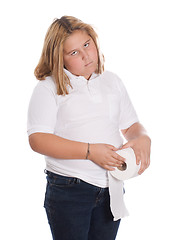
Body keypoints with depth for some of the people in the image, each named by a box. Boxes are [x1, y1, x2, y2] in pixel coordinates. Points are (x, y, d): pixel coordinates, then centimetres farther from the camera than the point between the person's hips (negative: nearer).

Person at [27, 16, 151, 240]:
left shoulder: (112, 81, 11)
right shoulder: (49, 87, -5)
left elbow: (131, 125, 15)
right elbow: (37, 139, -15)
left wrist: (142, 139, -9)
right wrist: (90, 151, -20)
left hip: (112, 188, 4)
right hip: (68, 190, -4)